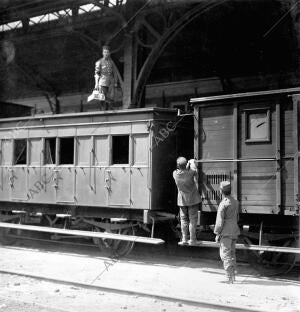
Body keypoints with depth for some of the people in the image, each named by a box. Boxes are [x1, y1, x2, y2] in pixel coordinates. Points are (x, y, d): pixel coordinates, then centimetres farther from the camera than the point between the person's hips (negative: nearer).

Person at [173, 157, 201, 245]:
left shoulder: (175, 174, -11)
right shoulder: (190, 173, -20)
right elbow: (194, 169, 3)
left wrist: (188, 163, 22)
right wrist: (192, 162, 21)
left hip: (182, 201, 3)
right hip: (193, 200, -3)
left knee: (183, 220, 11)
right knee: (193, 220, 6)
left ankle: (184, 239, 11)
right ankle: (192, 240, 9)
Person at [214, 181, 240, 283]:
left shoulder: (223, 204, -18)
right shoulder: (235, 202, 6)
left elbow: (220, 221, -17)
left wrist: (217, 234, -8)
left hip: (226, 233, -8)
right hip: (234, 232, 8)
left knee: (225, 254, -2)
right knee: (232, 254, 15)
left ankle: (229, 277, -4)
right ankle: (233, 275, 20)